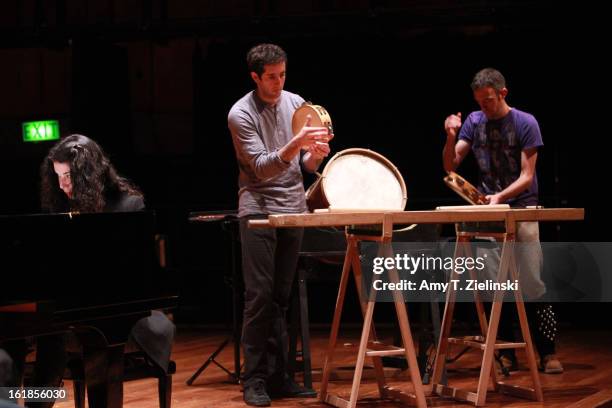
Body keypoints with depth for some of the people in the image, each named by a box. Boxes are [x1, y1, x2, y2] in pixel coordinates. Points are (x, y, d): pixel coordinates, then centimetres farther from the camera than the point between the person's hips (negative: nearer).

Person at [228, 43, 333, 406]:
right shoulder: (241, 114, -8)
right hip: (259, 210, -5)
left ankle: (279, 376, 10)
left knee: (282, 298, 7)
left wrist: (315, 155, -12)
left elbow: (306, 165, 11)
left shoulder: (297, 104, 8)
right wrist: (295, 143, -30)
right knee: (260, 297, -6)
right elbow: (262, 168, -17)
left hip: (294, 209, 5)